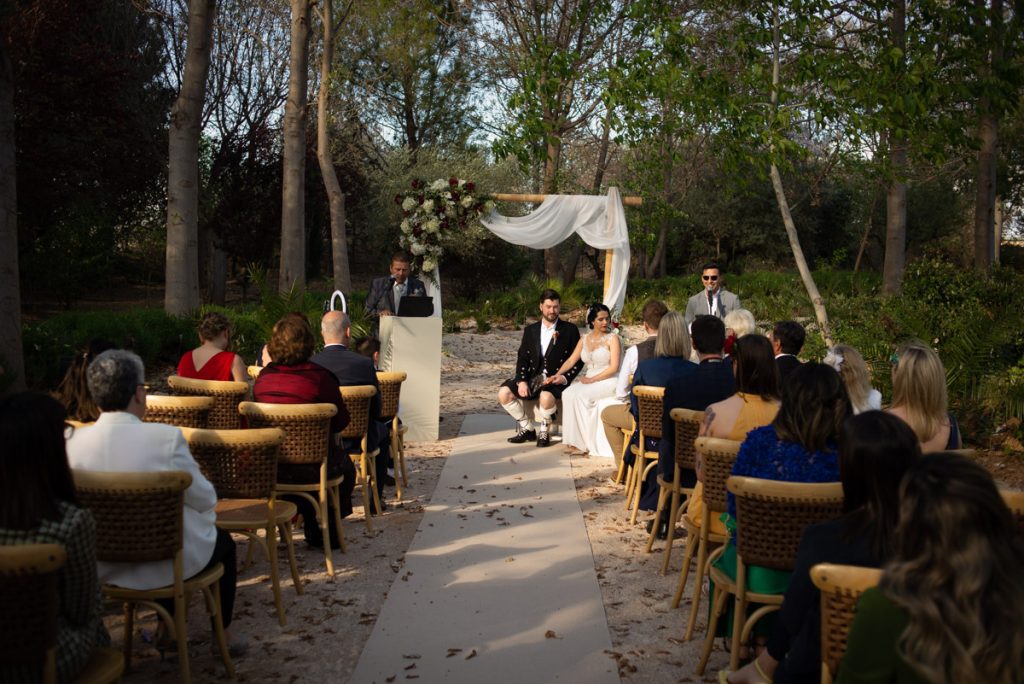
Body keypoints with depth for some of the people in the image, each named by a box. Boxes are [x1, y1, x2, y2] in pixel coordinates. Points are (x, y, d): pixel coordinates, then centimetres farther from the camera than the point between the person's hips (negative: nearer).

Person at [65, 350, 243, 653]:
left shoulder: (74, 442, -13)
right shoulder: (166, 437, -24)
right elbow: (204, 499, -13)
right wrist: (206, 524, 9)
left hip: (104, 567, 4)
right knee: (223, 541, 28)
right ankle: (222, 633, 36)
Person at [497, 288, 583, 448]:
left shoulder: (570, 330, 4)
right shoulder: (530, 330, 14)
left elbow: (578, 360, 3)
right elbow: (522, 358, 9)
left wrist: (565, 378, -13)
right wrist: (522, 381, -8)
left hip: (556, 380, -4)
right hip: (532, 378, 4)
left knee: (546, 396, -38)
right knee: (504, 393, -18)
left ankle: (544, 432, -8)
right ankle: (527, 429, 1)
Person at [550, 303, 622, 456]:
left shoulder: (612, 338, -3)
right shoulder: (584, 340, 14)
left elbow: (614, 368, -11)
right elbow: (571, 360, 8)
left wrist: (592, 379, -15)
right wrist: (558, 374, -9)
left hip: (608, 381, -5)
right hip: (588, 381, 5)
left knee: (580, 396, -29)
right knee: (568, 393, -22)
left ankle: (585, 443, -19)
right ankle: (575, 441, -20)